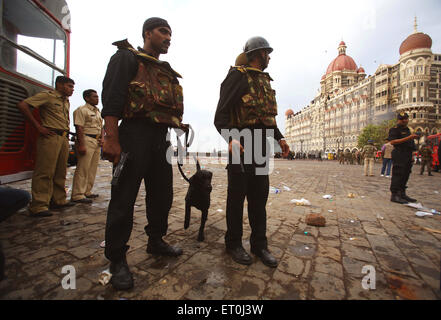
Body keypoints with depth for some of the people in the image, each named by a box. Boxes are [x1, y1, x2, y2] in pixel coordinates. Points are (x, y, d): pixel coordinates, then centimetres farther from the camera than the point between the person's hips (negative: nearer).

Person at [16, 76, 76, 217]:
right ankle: (38, 206, -4)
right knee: (45, 172, -9)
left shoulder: (66, 101, 22)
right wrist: (39, 127, -13)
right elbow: (22, 105, -9)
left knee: (60, 172, 10)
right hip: (50, 137, -8)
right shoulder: (47, 95, -1)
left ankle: (58, 200, 19)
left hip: (64, 138, 8)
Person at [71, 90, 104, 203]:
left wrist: (102, 139, 6)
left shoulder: (98, 111, 22)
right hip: (87, 139, -9)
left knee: (93, 168, 10)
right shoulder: (82, 110, -5)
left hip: (97, 142, 9)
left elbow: (101, 127, 23)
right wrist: (81, 145, -20)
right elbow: (79, 128, -13)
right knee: (83, 168, -8)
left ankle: (87, 192, 20)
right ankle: (78, 195, -3)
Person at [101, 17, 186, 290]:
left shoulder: (167, 72, 25)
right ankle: (117, 259, 14)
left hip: (161, 139, 8)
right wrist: (112, 139, -19)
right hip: (135, 134, -7)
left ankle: (156, 241, 31)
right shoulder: (127, 58, 4)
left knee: (162, 194, 12)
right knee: (124, 199, -2)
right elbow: (112, 99, -9)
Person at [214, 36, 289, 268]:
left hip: (261, 145, 8)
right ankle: (233, 244, 17)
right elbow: (221, 114, -13)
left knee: (260, 196, 9)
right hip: (241, 144, -8)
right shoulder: (238, 75, -2)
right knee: (237, 195, 1)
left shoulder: (265, 81, 23)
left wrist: (279, 138, 13)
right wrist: (230, 138, -30)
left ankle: (259, 244, 22)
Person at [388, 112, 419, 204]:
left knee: (405, 175, 11)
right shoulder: (394, 129, -6)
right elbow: (392, 142, -19)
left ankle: (402, 194, 20)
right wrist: (408, 138, -22)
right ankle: (394, 195, -10)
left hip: (408, 155, 9)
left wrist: (414, 137, 17)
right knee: (398, 174, -11)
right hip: (399, 154, -9)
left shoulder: (407, 129, 22)